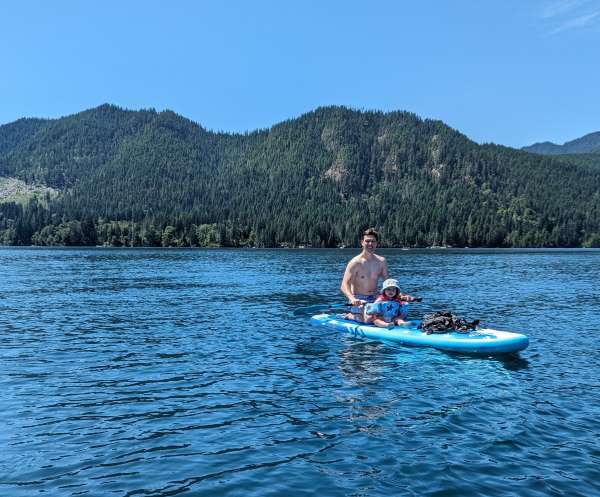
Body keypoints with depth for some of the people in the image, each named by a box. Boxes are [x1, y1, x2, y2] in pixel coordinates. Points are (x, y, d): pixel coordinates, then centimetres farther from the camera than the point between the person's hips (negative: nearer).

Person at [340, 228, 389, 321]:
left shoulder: (381, 262, 4)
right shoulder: (355, 262, -13)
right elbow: (344, 286, -21)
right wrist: (352, 299, -39)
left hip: (374, 299, 6)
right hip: (359, 300, -6)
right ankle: (349, 316, 6)